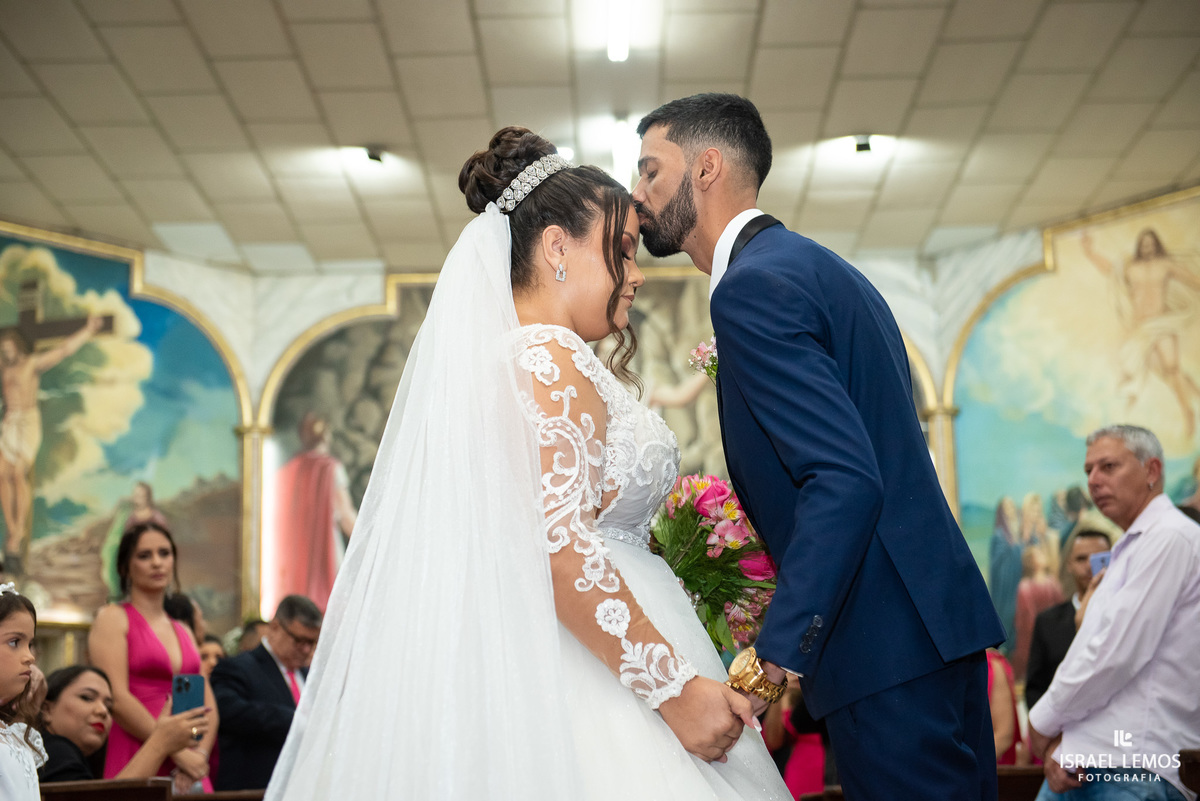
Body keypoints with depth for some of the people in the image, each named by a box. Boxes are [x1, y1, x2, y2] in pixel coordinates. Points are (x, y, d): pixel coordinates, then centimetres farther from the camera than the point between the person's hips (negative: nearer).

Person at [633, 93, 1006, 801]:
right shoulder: (814, 265, 18)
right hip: (941, 617, 10)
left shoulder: (753, 286, -14)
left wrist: (777, 652, -23)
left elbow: (846, 479, -24)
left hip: (891, 647, -10)